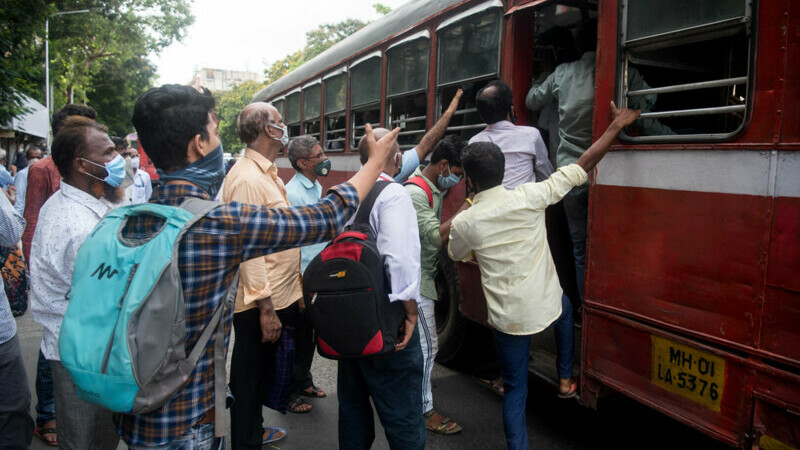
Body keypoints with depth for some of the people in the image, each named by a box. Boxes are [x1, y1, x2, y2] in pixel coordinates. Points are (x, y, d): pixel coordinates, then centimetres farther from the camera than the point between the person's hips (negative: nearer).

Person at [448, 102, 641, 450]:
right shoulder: (529, 197, -14)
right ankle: (566, 378, 45)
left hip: (506, 318, -1)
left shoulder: (463, 223, -12)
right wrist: (616, 126, 0)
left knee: (515, 388, 15)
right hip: (545, 305, 1)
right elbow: (581, 167, -9)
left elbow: (457, 256, 11)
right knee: (564, 307, 38)